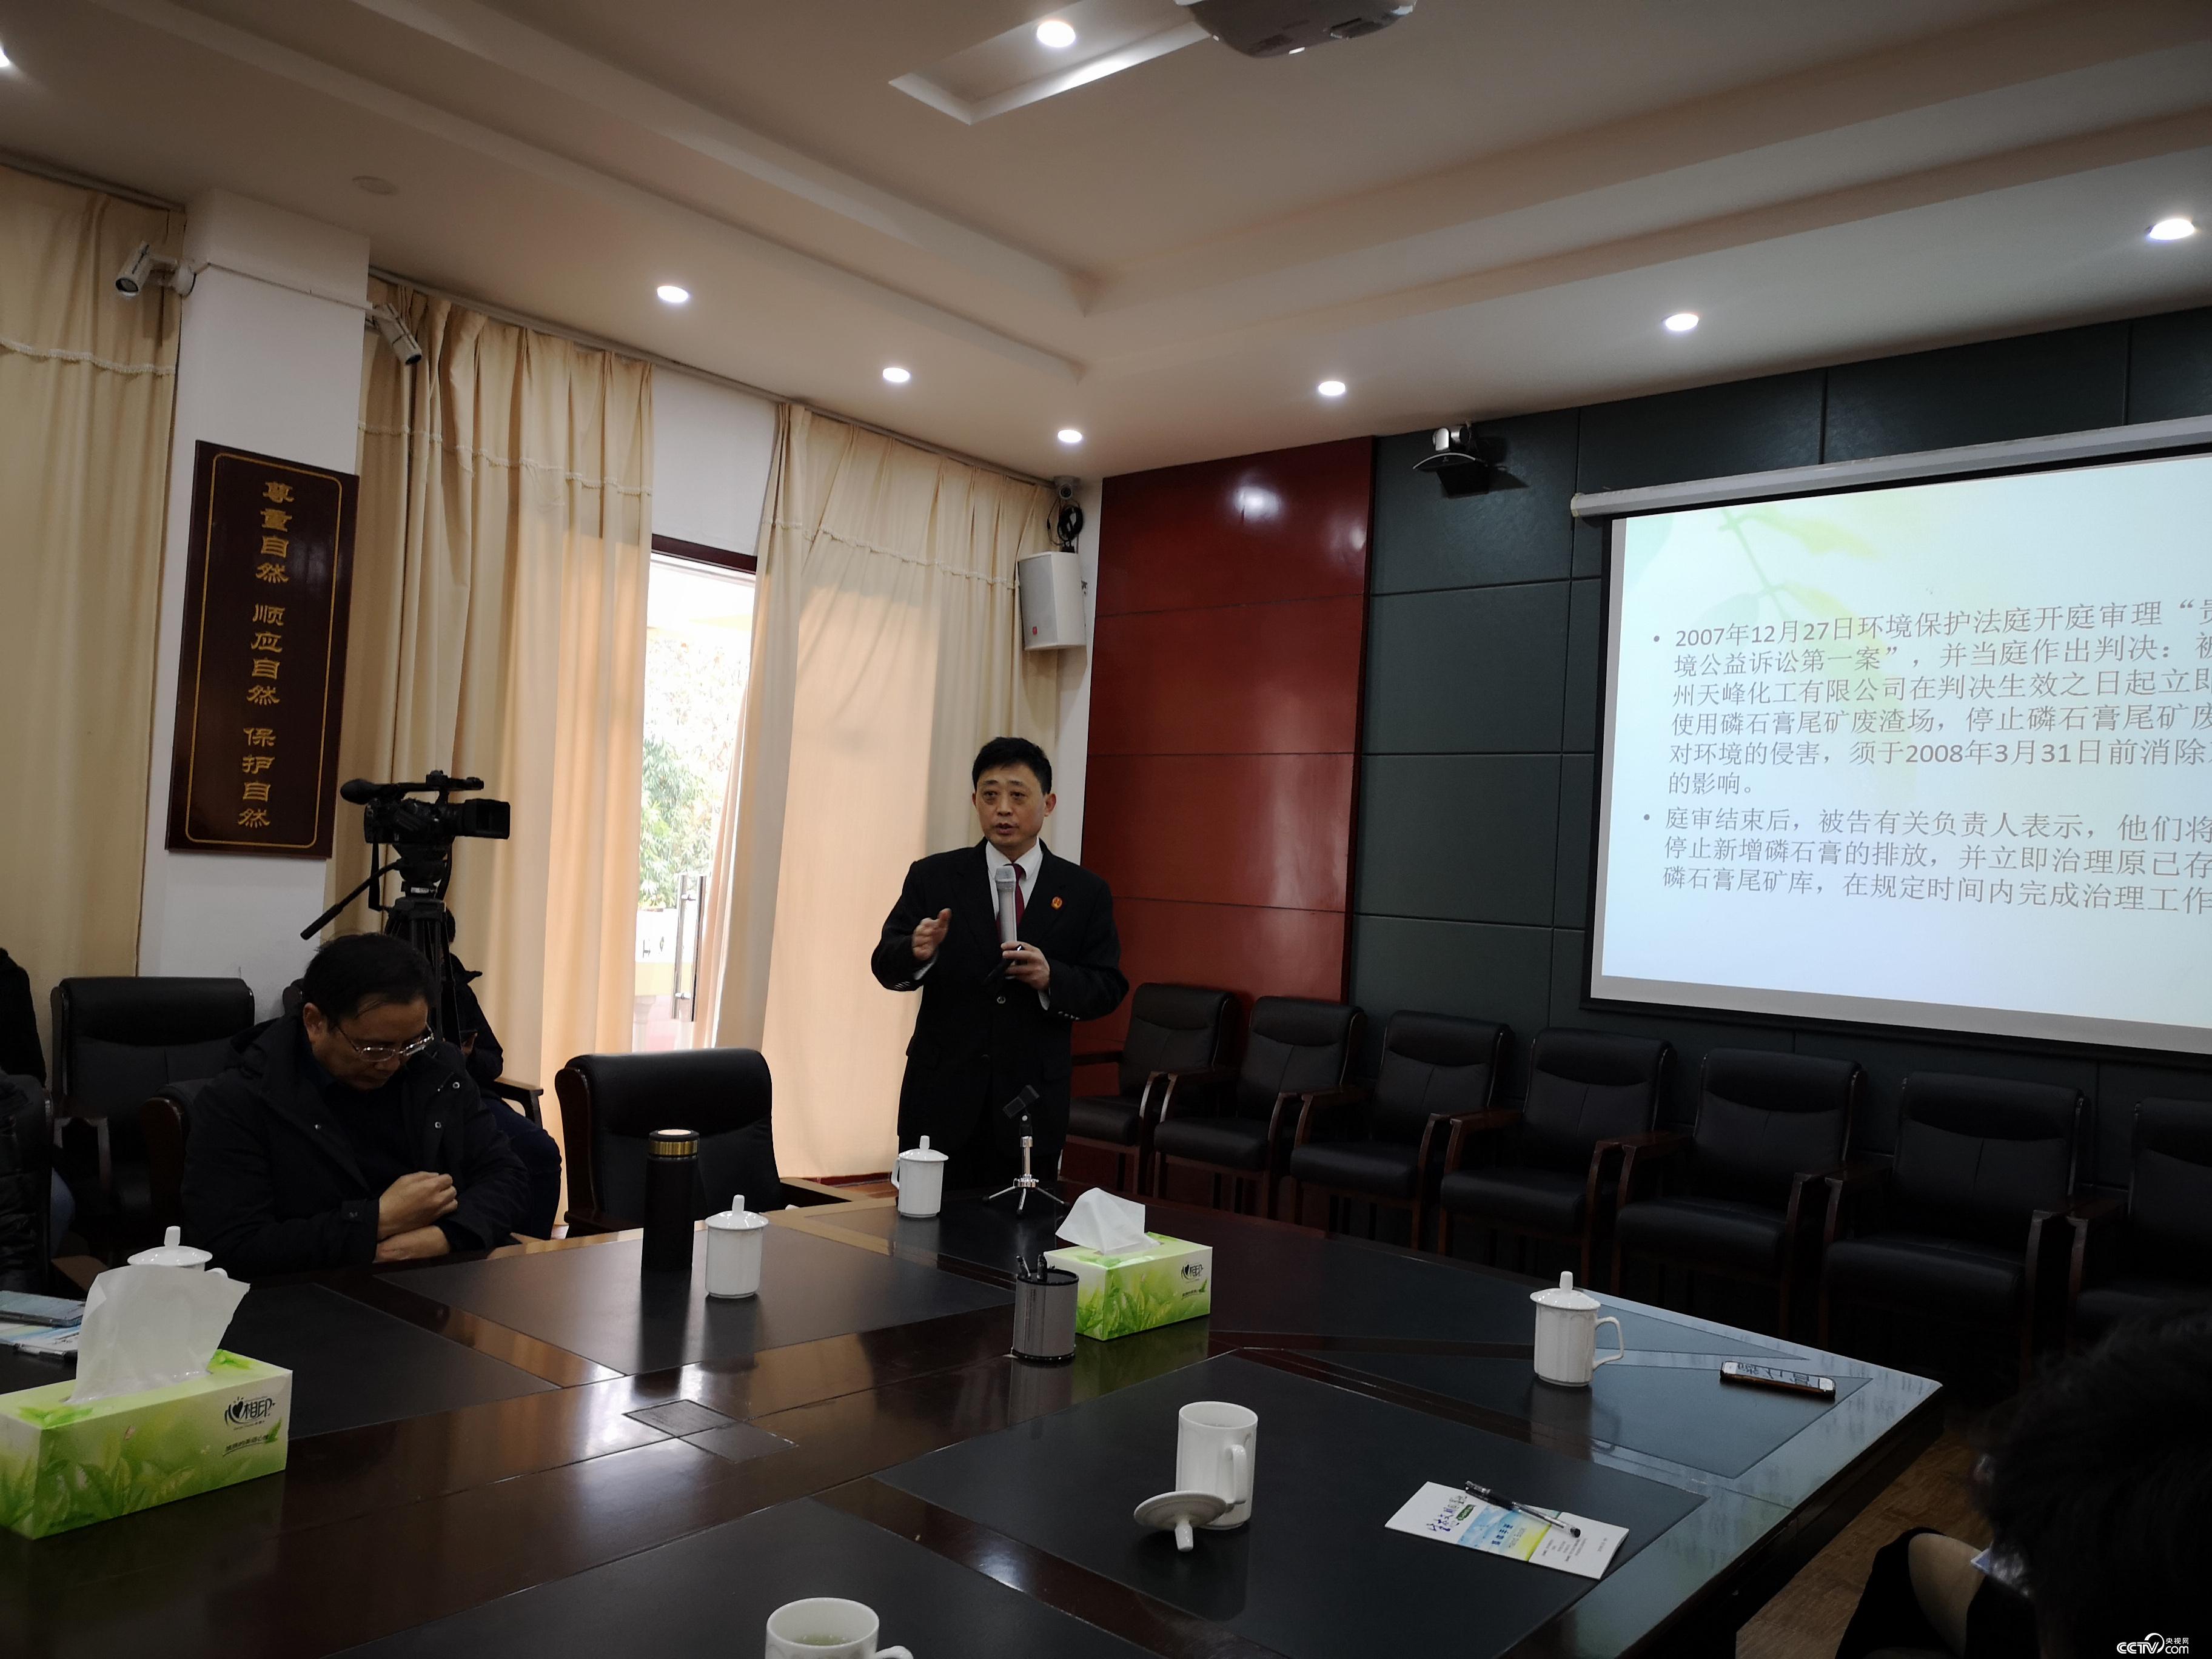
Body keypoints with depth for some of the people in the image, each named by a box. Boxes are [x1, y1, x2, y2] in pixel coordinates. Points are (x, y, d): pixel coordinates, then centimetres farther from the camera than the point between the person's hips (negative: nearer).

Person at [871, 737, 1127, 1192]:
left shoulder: (1085, 892, 3)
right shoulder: (933, 877, 2)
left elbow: (1109, 988, 0)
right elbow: (887, 966, -3)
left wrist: (1052, 978, -20)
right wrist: (918, 951, -25)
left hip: (1032, 1104, 1)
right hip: (941, 1099, 0)